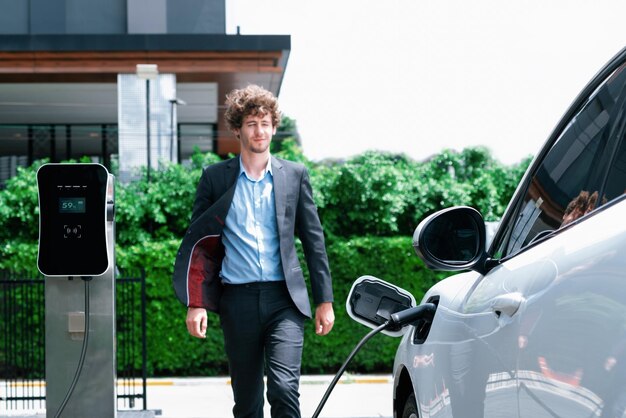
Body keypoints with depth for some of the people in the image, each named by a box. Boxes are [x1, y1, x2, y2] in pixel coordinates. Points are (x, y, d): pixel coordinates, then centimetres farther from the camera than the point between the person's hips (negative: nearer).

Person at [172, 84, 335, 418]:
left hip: (284, 299, -1)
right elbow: (196, 241, 7)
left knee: (284, 389, -17)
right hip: (238, 300, 1)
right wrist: (195, 304, -1)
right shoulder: (215, 178, 7)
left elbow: (313, 239, 10)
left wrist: (324, 300, 6)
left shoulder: (295, 175, 8)